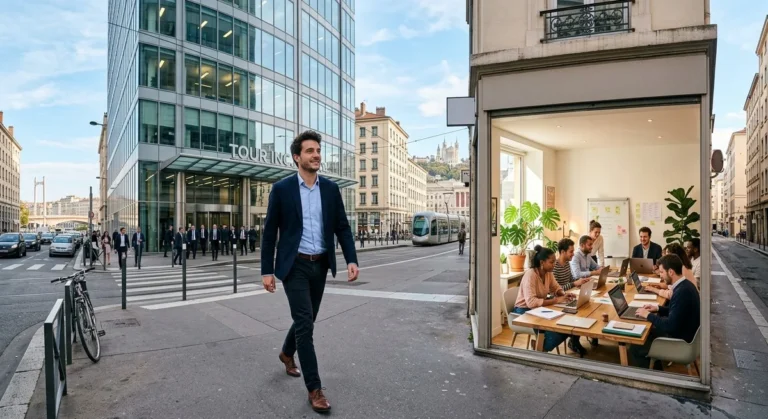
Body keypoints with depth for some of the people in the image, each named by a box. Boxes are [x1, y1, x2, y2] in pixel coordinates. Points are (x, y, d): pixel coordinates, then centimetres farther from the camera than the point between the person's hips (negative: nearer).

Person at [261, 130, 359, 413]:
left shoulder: (331, 189, 2)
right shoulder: (282, 189, -7)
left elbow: (342, 227, 3)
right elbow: (270, 232, -4)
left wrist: (352, 260, -8)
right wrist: (267, 270, -7)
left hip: (320, 265, 4)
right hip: (295, 265, -4)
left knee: (307, 319, 18)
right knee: (304, 323, -7)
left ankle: (287, 353, 48)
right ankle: (314, 389, 6)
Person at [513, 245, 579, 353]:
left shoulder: (548, 273, -2)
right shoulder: (530, 275, -27)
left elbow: (556, 289, 14)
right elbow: (531, 302, -36)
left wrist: (564, 295, -9)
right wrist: (556, 300, -33)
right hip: (525, 310, -8)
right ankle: (542, 351, -5)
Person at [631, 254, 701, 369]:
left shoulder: (682, 292, -30)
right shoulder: (685, 285, 1)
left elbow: (670, 326, -29)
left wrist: (648, 315, -17)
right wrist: (658, 308, 7)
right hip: (681, 332, 10)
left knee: (635, 349, -4)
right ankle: (654, 367, 30)